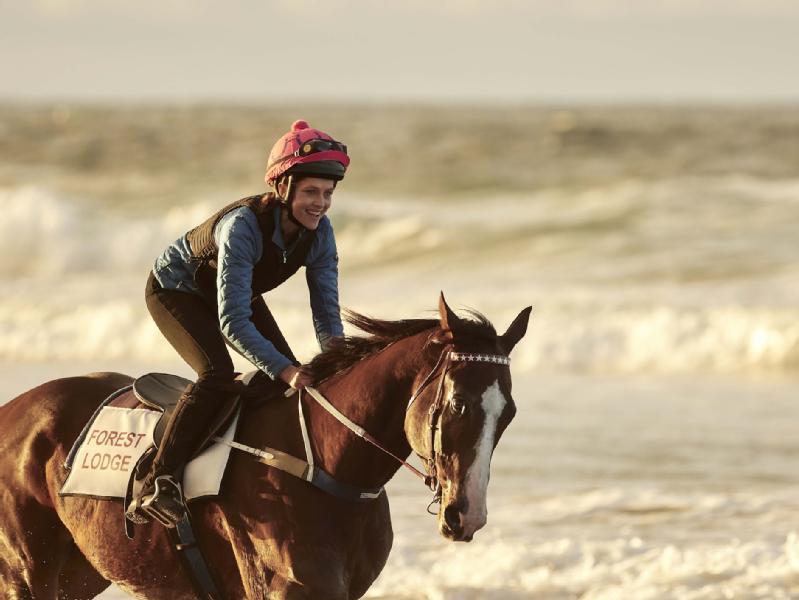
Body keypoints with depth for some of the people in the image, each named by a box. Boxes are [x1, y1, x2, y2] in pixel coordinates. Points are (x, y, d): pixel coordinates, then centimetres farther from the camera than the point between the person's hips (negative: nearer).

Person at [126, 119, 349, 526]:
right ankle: (155, 485, -27)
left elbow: (326, 312, -16)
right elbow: (232, 321, -44)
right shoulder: (243, 226, -41)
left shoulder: (319, 232, -22)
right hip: (176, 289, -7)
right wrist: (284, 370, -53)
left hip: (238, 291, 7)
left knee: (292, 375, -4)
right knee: (217, 375, -27)